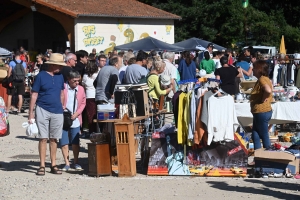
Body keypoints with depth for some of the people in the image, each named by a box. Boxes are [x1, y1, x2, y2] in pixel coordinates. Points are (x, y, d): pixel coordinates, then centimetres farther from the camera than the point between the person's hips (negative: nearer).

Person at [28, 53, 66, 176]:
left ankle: (53, 165, 14)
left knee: (54, 139, 8)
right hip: (42, 110, -4)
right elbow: (34, 95, -4)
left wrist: (62, 108, 16)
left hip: (57, 112, 4)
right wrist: (31, 113, -8)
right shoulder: (41, 76, -5)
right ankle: (42, 166, 2)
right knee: (43, 138, -3)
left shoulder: (60, 77, 8)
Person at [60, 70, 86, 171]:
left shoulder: (81, 89, 5)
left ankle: (76, 162, 18)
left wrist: (77, 113, -4)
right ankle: (67, 163, 10)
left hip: (75, 120, 2)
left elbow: (83, 103, 9)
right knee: (64, 143, 1)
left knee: (75, 142, 6)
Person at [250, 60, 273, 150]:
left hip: (262, 112, -10)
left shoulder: (262, 79, -19)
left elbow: (268, 90, -37)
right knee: (255, 135, 15)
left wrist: (263, 99, -21)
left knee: (264, 136, 0)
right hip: (259, 112, 10)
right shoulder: (264, 79, 13)